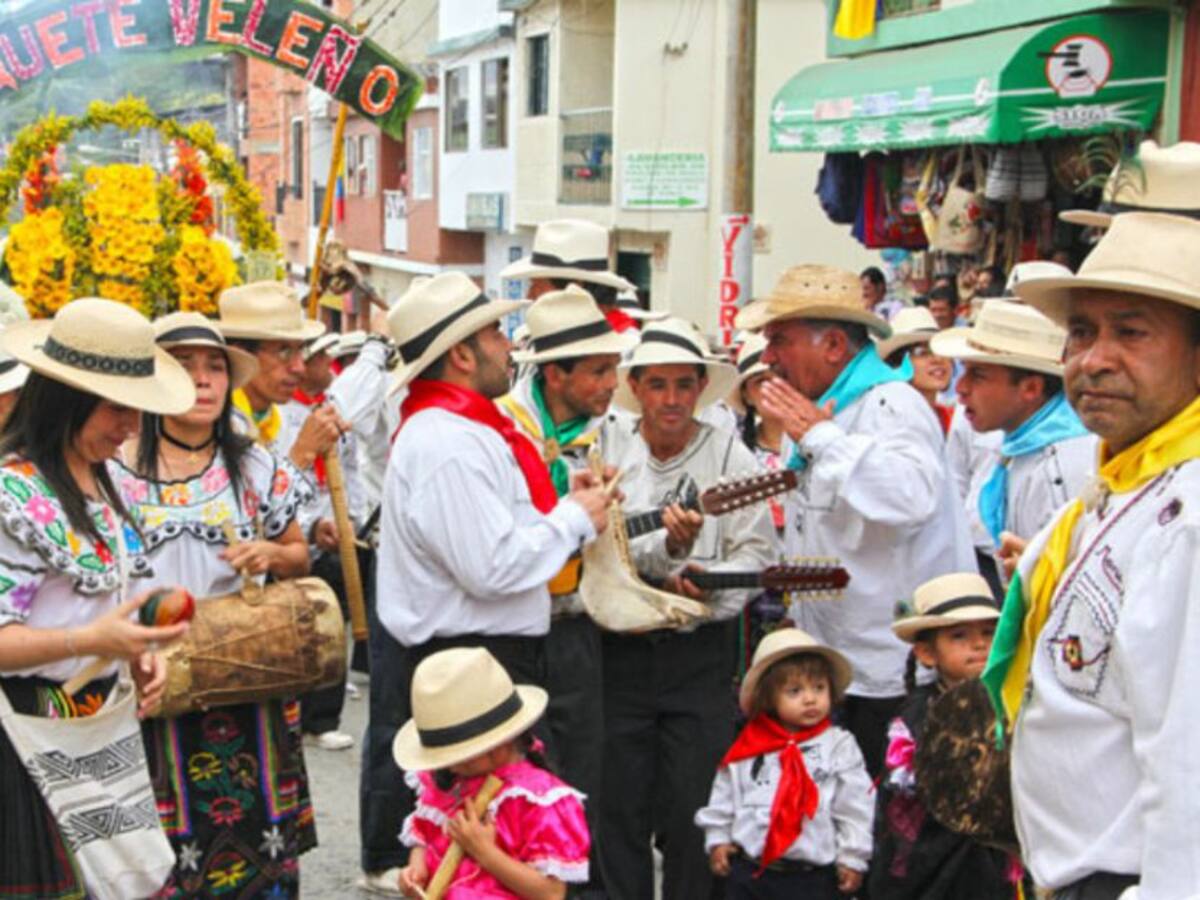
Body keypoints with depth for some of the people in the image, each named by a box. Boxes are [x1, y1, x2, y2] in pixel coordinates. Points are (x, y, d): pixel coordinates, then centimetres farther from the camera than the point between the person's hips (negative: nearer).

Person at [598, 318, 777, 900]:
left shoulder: (730, 457, -3)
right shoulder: (607, 448, 0)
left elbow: (758, 553, -4)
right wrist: (667, 548, -26)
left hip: (700, 651, -1)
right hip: (619, 648, 2)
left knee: (691, 810, 3)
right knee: (619, 808, 10)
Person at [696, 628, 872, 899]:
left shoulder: (840, 746, -4)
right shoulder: (748, 746, 2)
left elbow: (854, 806, -3)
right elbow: (724, 796, 12)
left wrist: (851, 859, -4)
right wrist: (717, 838, 9)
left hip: (812, 875, -3)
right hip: (749, 870, 3)